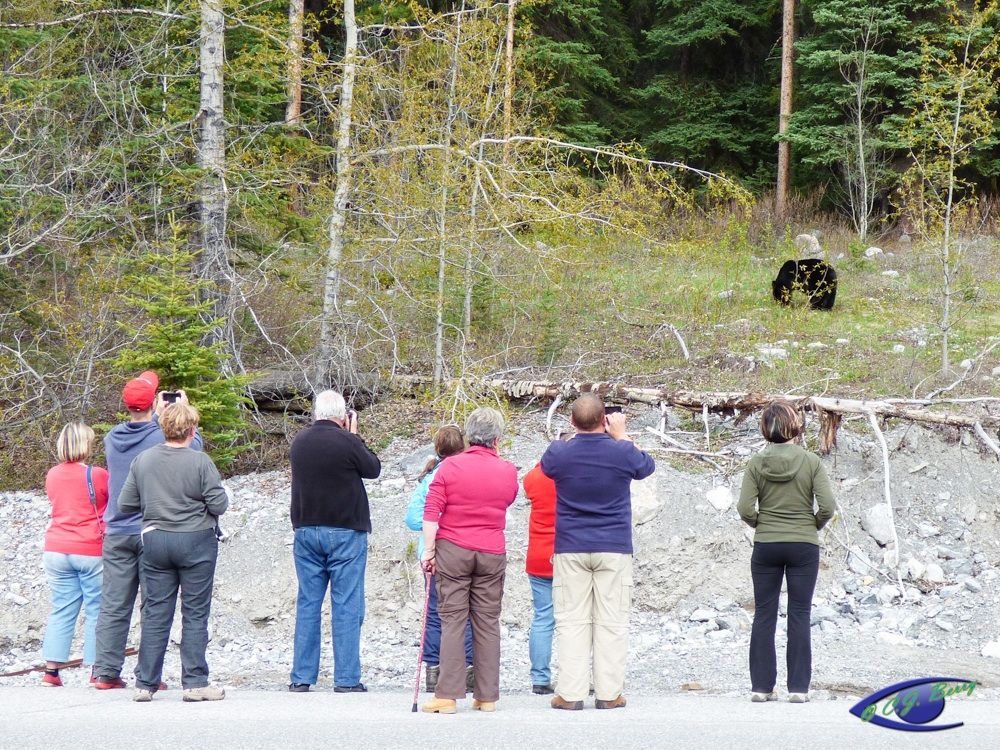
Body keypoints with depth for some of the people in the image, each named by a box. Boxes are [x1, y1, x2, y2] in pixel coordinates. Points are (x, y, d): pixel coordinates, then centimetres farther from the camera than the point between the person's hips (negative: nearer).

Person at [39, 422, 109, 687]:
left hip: (57, 550, 5)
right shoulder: (97, 476, -11)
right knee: (98, 611, 2)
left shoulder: (53, 476, 6)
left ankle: (51, 672, 4)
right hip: (92, 551, -5)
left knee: (61, 610, 8)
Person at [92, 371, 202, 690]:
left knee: (113, 606, 5)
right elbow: (195, 445, 3)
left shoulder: (113, 438, 3)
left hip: (117, 532, 4)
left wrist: (156, 418, 25)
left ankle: (106, 673, 4)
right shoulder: (163, 437, -13)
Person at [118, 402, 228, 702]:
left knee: (155, 613, 8)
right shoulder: (200, 462, -12)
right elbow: (219, 504, -12)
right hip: (195, 542, -4)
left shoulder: (142, 460, 0)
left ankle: (145, 683, 8)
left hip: (154, 540, 4)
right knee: (195, 613, 2)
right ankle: (195, 683, 1)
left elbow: (125, 504, 4)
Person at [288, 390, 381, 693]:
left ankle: (301, 677, 8)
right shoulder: (346, 442, -13)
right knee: (347, 606, -1)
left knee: (307, 604, 9)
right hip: (345, 532, -5)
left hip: (305, 530, 5)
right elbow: (374, 469, 0)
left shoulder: (299, 441, 5)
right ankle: (347, 679, -3)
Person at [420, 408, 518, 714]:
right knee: (488, 623, 7)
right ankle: (487, 695, 8)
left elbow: (431, 512, -8)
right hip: (492, 553, 2)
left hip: (452, 551, -2)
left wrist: (428, 550, -3)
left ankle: (448, 695, -5)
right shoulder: (508, 471, 3)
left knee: (452, 621, -1)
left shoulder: (449, 467, -4)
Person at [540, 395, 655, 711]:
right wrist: (621, 436, 21)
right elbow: (647, 466, 14)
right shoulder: (622, 453, -9)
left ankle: (570, 693, 0)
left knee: (572, 621, 4)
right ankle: (609, 692, 3)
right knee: (612, 622, 4)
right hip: (615, 549, -1)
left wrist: (578, 435, 17)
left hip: (570, 549, 1)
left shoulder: (558, 454, -7)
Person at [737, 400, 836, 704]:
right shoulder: (810, 462, -7)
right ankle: (798, 687, 3)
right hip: (804, 546, -1)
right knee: (799, 616, 4)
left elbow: (745, 509, -10)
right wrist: (814, 526, 6)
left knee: (763, 616, 8)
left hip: (766, 546, 1)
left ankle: (761, 686, 8)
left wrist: (760, 524, 9)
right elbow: (827, 506, -13)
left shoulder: (757, 464, -5)